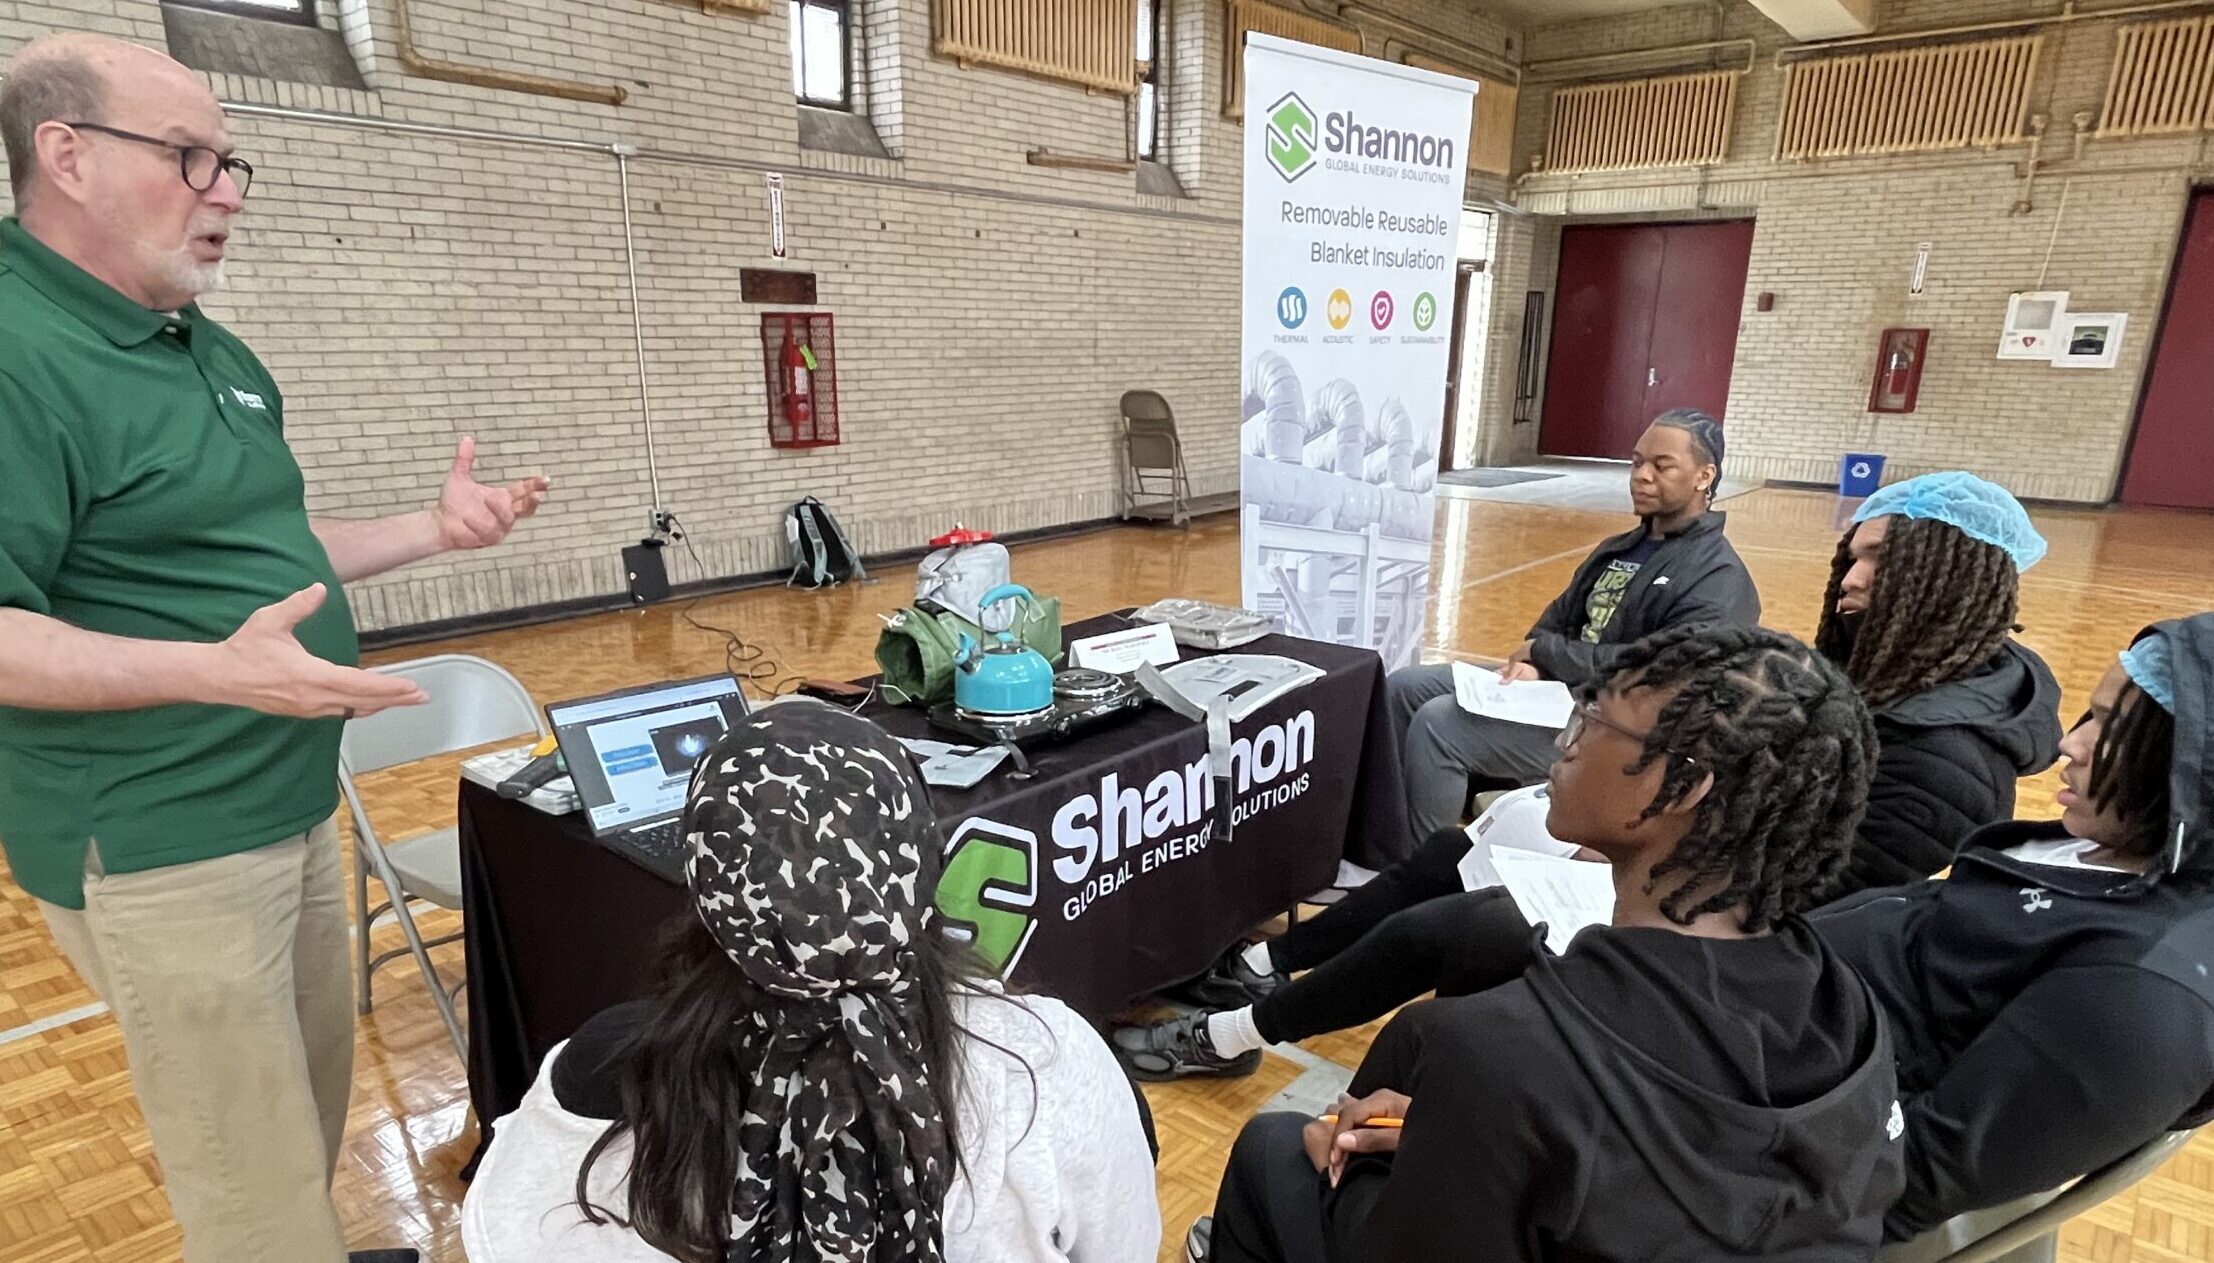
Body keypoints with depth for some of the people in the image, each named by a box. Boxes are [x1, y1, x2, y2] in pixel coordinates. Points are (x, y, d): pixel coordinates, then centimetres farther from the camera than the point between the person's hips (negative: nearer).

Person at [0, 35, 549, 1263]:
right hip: (163, 852, -9)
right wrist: (221, 671, -34)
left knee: (314, 1101, 23)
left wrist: (437, 528, 10)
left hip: (292, 809, 9)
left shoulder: (211, 352, 12)